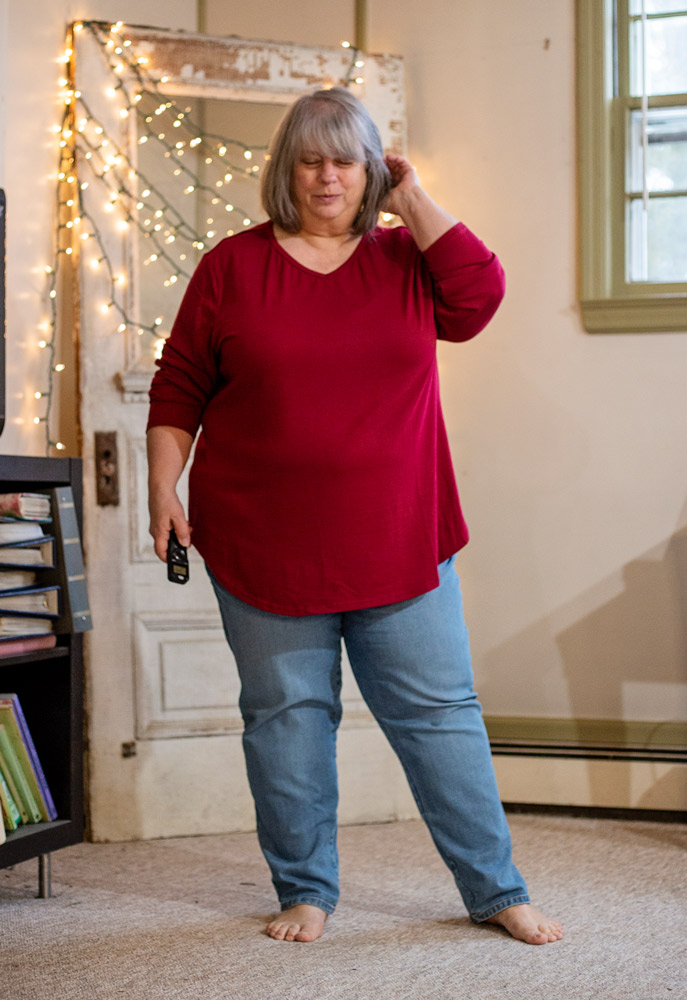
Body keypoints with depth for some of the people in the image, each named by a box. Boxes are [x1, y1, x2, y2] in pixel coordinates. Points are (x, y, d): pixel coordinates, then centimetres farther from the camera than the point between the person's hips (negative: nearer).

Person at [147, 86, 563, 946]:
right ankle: (304, 892, 20)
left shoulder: (407, 260, 8)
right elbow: (179, 386, 6)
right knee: (285, 713, 6)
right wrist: (164, 487, -3)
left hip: (397, 543, 1)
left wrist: (412, 200, -4)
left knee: (439, 711, 4)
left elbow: (478, 297, -11)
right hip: (264, 545, 0)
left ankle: (497, 892, 13)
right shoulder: (232, 266, 4)